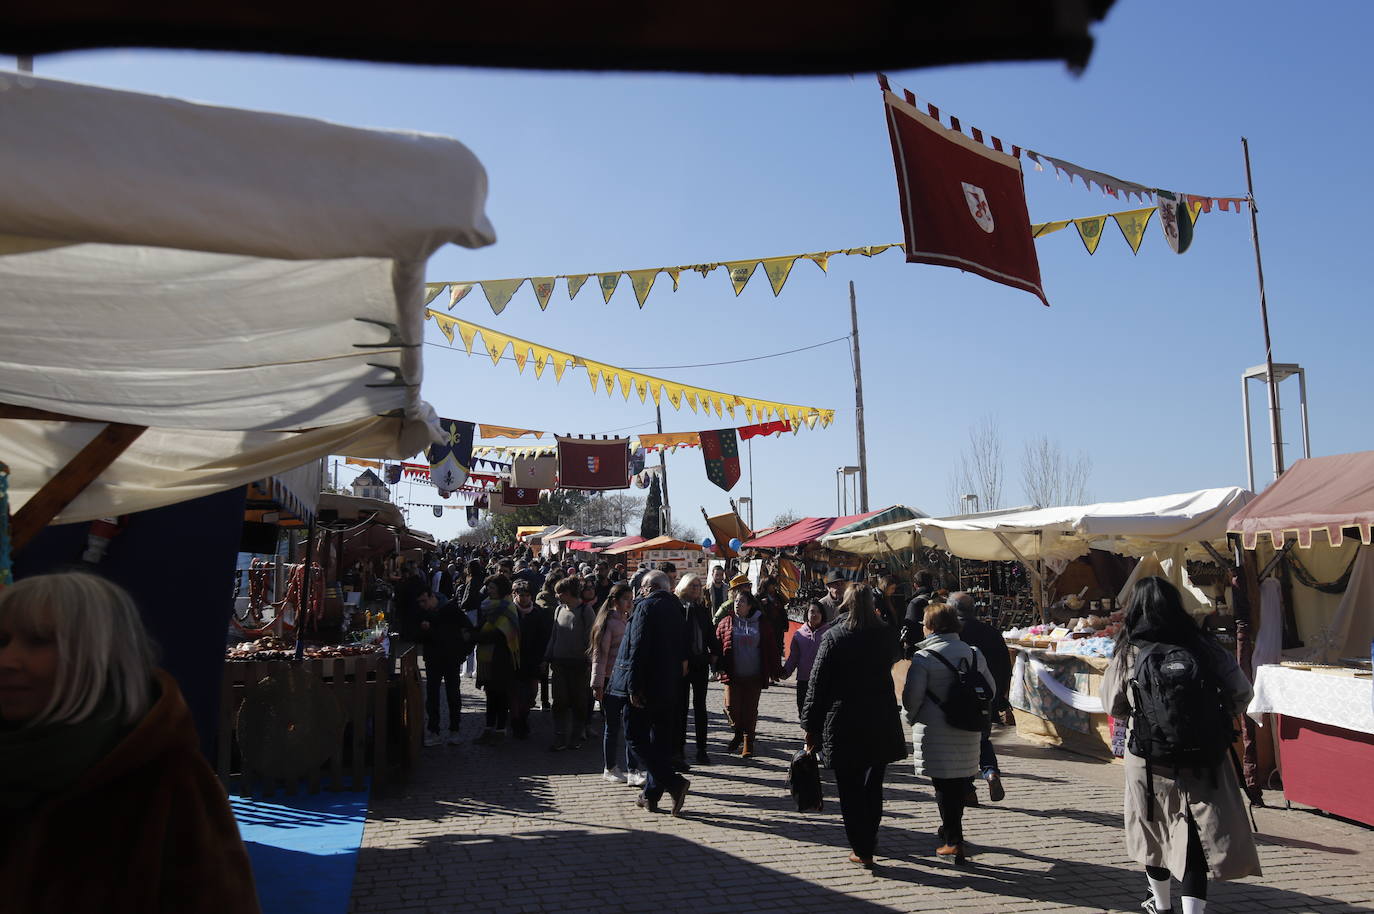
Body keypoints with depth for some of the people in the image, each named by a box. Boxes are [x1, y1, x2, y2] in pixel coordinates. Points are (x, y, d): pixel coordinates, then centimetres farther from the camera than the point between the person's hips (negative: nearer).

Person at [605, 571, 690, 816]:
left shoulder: (646, 606, -12)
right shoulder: (676, 608, 11)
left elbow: (637, 648, -18)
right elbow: (682, 647, 16)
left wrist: (633, 686, -18)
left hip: (646, 684, -8)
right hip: (669, 686, 8)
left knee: (636, 736, -2)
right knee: (661, 739, 13)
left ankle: (674, 783, -11)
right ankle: (652, 794, 19)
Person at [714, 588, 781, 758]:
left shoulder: (761, 623, 3)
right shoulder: (726, 623, 3)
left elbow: (770, 647, 7)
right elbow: (717, 645, 5)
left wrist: (775, 671, 6)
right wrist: (717, 667, -3)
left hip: (754, 675, 0)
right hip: (732, 675, 0)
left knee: (750, 710, 4)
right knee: (731, 707, -3)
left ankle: (748, 743, 19)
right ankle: (738, 732, 26)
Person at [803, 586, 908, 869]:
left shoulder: (833, 636, -9)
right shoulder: (885, 634, -2)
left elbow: (818, 683, -8)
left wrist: (811, 726, -2)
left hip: (842, 723, -3)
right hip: (881, 721, 4)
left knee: (849, 789, 7)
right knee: (873, 784, 21)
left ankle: (862, 850, 9)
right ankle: (869, 838, 33)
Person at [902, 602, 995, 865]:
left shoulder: (924, 657, -13)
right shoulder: (974, 653, 4)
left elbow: (912, 695, -16)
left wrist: (911, 718, 3)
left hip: (935, 732, -5)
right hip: (968, 732, 5)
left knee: (943, 786, 3)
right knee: (961, 781, 17)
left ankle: (953, 841, 1)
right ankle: (951, 830, 31)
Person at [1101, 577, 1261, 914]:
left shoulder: (1128, 655, -8)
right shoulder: (1203, 646, -8)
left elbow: (1113, 707, 3)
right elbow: (1242, 694, 0)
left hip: (1148, 760, 1)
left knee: (1154, 830, 20)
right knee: (1197, 837, 5)